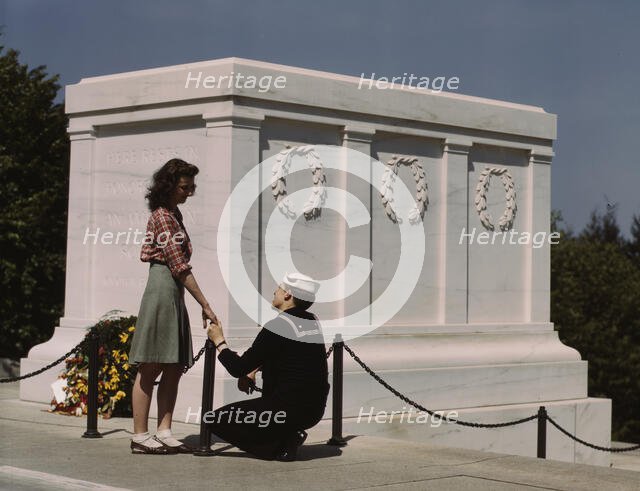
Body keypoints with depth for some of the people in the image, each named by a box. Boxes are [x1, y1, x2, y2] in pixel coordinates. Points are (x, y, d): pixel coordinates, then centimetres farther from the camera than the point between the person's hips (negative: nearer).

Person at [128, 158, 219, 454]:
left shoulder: (172, 214, 18)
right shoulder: (163, 216, -11)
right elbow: (179, 266, -15)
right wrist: (205, 305, -15)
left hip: (174, 295, 10)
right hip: (163, 289, -10)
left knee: (173, 368, 6)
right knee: (150, 368, -6)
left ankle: (164, 432, 6)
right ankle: (140, 436, -4)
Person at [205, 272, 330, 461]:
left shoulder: (276, 327, -16)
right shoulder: (313, 322, 9)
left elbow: (238, 369, -9)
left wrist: (219, 342, 6)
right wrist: (252, 371, 16)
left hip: (288, 411, -8)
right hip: (315, 410, 8)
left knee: (212, 419, 0)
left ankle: (281, 444, -7)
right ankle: (289, 435, 14)